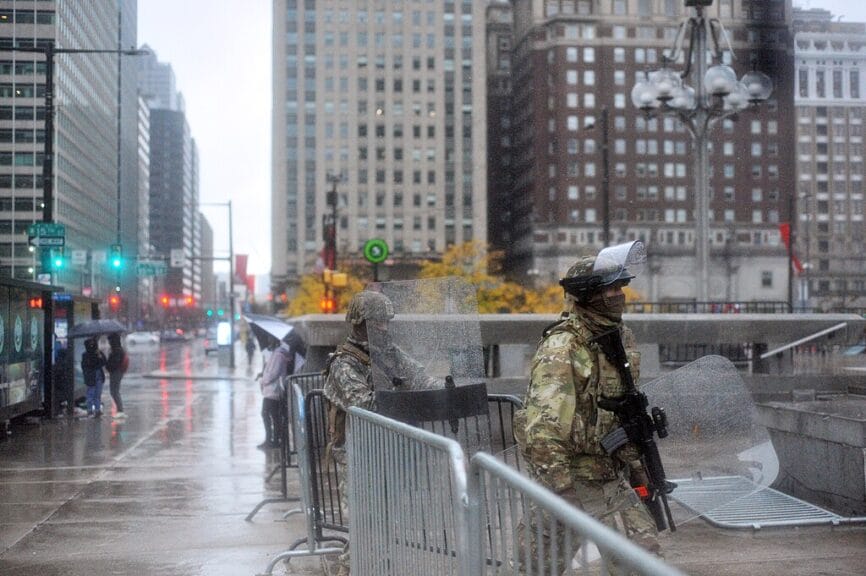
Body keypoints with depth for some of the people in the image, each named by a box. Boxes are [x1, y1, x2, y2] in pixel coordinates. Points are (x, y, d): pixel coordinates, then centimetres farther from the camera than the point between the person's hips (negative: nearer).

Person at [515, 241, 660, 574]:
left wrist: (636, 464, 18)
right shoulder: (560, 349, -20)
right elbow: (543, 428, -27)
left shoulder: (622, 338, 7)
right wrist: (562, 492, -29)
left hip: (612, 476, 8)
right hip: (570, 475, -8)